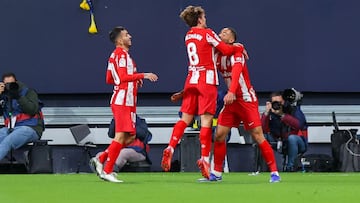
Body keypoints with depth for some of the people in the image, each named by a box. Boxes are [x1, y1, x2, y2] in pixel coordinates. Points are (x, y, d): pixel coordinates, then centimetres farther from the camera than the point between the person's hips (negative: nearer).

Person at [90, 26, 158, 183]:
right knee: (121, 136, -10)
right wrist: (143, 75, -19)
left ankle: (101, 159, 11)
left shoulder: (115, 55, 19)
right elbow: (123, 77, -21)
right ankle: (107, 171, -8)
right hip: (123, 101, -10)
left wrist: (134, 80, 18)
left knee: (129, 137, 10)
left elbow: (109, 80, 21)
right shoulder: (121, 54, -10)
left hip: (127, 102, 10)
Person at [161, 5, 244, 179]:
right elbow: (226, 50, -5)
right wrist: (240, 48, 14)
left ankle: (170, 148, -9)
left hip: (191, 80, 6)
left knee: (185, 118, 7)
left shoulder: (188, 36, 14)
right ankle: (204, 158, -12)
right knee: (206, 120, -7)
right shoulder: (207, 33, -6)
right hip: (207, 80, -6)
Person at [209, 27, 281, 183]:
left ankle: (274, 172, -3)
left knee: (258, 136, -10)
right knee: (219, 135, -1)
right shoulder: (218, 56, 6)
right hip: (231, 100, 7)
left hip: (247, 99, -7)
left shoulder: (236, 53, -16)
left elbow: (236, 72, -32)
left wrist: (231, 92, -49)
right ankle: (216, 173, 10)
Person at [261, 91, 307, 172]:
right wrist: (266, 113, -28)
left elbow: (298, 125, -33)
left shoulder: (294, 109, -12)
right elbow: (264, 129, -18)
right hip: (280, 143, 3)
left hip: (297, 143, -3)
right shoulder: (270, 113, -4)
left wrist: (281, 115, -37)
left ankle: (290, 167, -21)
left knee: (291, 138, -35)